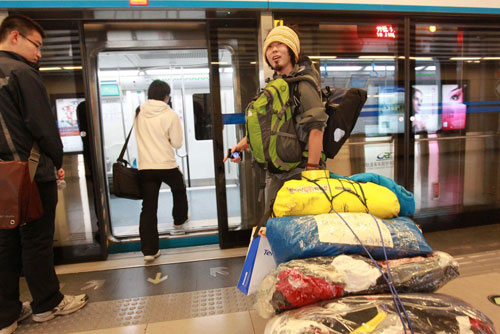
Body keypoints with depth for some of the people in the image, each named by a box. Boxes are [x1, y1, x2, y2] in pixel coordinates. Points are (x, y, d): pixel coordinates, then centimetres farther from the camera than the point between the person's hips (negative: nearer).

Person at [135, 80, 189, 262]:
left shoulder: (139, 113, 4)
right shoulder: (170, 115, -7)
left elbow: (140, 137, 15)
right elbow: (177, 143, -5)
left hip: (145, 167, 3)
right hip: (167, 166, -2)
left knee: (148, 208, 5)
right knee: (179, 189, 29)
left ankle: (149, 249, 6)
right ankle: (180, 219, 48)